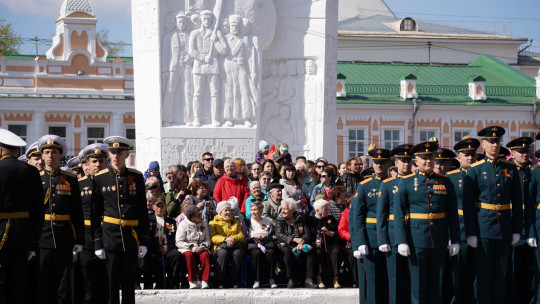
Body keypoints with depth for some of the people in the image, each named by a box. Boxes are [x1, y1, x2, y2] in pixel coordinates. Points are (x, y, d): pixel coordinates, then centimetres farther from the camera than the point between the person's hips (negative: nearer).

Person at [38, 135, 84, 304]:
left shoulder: (70, 180, 7)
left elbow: (77, 213, 6)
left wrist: (79, 240, 1)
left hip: (64, 239, 0)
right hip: (42, 238, 0)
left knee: (64, 286, 4)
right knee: (43, 284, 1)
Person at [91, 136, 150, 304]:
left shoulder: (137, 177, 7)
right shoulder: (100, 178, 2)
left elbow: (143, 211, 9)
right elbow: (95, 214, 2)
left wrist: (143, 241, 3)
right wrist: (97, 243, -4)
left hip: (131, 238, 2)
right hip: (110, 237, -2)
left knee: (129, 284, 7)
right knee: (111, 284, -2)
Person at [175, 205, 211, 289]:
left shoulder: (203, 224, 13)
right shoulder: (183, 224, 0)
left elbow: (207, 239, 15)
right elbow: (179, 242, -5)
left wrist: (204, 246, -9)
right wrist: (191, 247, -17)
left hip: (200, 249, 3)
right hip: (187, 249, -3)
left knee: (205, 255, -32)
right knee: (189, 255, -38)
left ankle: (204, 281, -32)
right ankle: (192, 282, -33)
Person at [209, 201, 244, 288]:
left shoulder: (236, 223, 28)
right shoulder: (213, 223, 19)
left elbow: (241, 236, 15)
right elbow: (213, 237, 2)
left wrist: (233, 238, -9)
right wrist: (225, 239, -16)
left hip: (234, 245, 2)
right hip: (220, 246, -2)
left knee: (237, 253, -35)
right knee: (223, 253, -38)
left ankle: (235, 281, -30)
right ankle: (220, 282, -34)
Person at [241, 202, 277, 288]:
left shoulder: (267, 222, 22)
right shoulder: (247, 222, 19)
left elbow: (273, 236, 11)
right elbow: (245, 238, 7)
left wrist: (264, 237, -7)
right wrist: (254, 239, -10)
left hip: (267, 244, 1)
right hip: (253, 246, -1)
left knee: (271, 253, -34)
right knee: (257, 253, -37)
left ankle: (271, 279, -30)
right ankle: (257, 280, -37)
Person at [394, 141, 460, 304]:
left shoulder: (445, 182, 8)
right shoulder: (406, 183, 1)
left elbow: (452, 214, 10)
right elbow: (399, 214, -2)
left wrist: (455, 240, 5)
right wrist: (401, 241, -10)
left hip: (439, 241, 2)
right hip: (416, 240, -2)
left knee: (435, 281, 8)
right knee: (418, 282, -1)